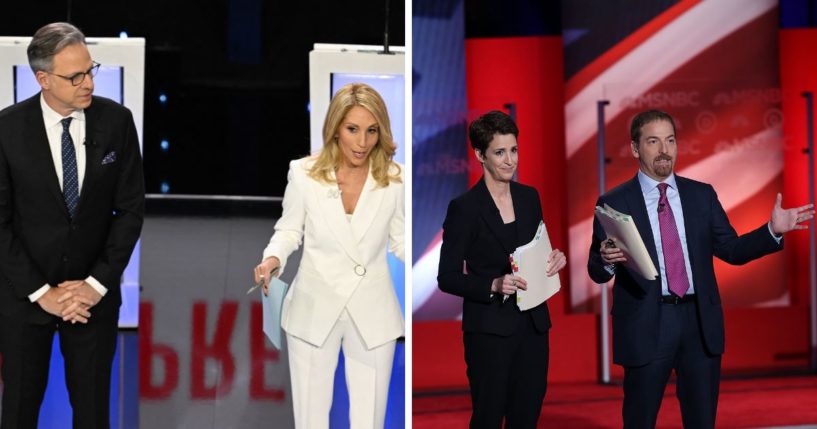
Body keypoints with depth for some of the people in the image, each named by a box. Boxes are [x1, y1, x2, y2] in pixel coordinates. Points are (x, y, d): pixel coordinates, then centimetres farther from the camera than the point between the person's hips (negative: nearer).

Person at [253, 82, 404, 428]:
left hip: (372, 314, 0)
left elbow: (400, 240, 4)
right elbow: (289, 230, 4)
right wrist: (273, 258, -18)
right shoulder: (304, 173, -8)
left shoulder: (394, 179, -6)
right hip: (314, 309, 0)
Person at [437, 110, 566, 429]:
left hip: (533, 324, 5)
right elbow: (447, 278, -9)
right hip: (489, 330, -5)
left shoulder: (529, 197, 8)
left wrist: (554, 258, -3)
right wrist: (493, 285, -23)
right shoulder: (464, 207, -9)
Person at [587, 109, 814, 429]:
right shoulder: (613, 203, -2)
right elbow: (597, 273, -2)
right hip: (646, 325, -3)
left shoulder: (702, 195, 8)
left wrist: (772, 231, -5)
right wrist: (607, 259, -24)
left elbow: (731, 250, 10)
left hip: (700, 321, 3)